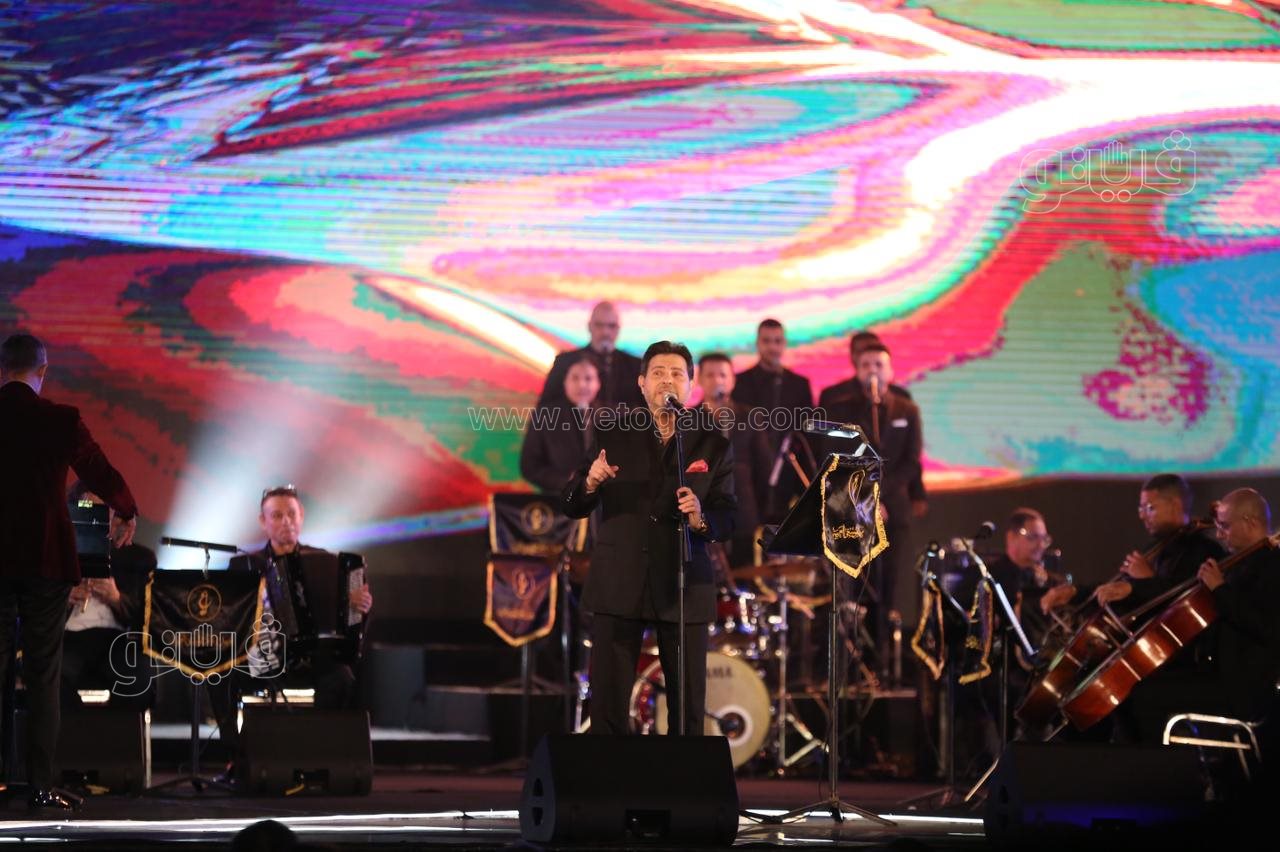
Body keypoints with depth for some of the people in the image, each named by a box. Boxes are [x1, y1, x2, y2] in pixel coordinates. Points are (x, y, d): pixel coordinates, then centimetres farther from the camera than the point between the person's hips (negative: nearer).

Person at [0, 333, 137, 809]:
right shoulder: (61, 421, -8)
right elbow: (104, 478, 2)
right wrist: (127, 515, 22)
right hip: (45, 560, -1)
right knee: (43, 676, 3)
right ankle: (41, 786, 0)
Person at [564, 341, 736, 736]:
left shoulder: (713, 445, 5)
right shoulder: (611, 432, 5)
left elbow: (727, 520, 0)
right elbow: (572, 507, 3)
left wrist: (701, 520, -22)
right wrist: (591, 483, -19)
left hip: (683, 586, 0)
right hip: (618, 584, 0)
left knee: (688, 704, 2)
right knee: (607, 700, -1)